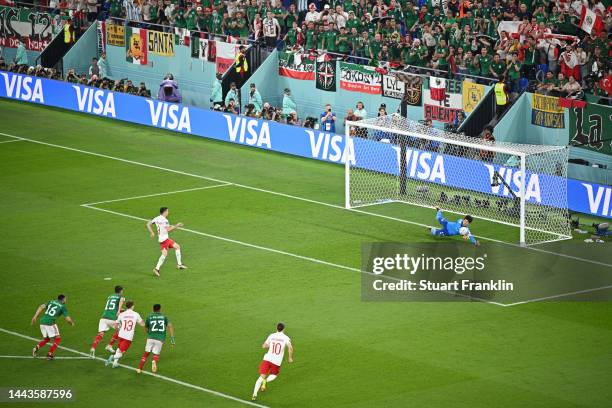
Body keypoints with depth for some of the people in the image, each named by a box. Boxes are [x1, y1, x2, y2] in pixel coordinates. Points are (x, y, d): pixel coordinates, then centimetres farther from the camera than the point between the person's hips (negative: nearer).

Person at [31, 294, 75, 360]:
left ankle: (36, 348, 0)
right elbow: (68, 319, 2)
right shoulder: (63, 306, 6)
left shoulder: (51, 302, 20)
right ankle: (49, 354, 3)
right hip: (50, 323, -6)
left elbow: (41, 307, 5)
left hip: (42, 322, 6)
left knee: (46, 338, 24)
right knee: (57, 339, 12)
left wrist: (35, 316, 4)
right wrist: (72, 323, 24)